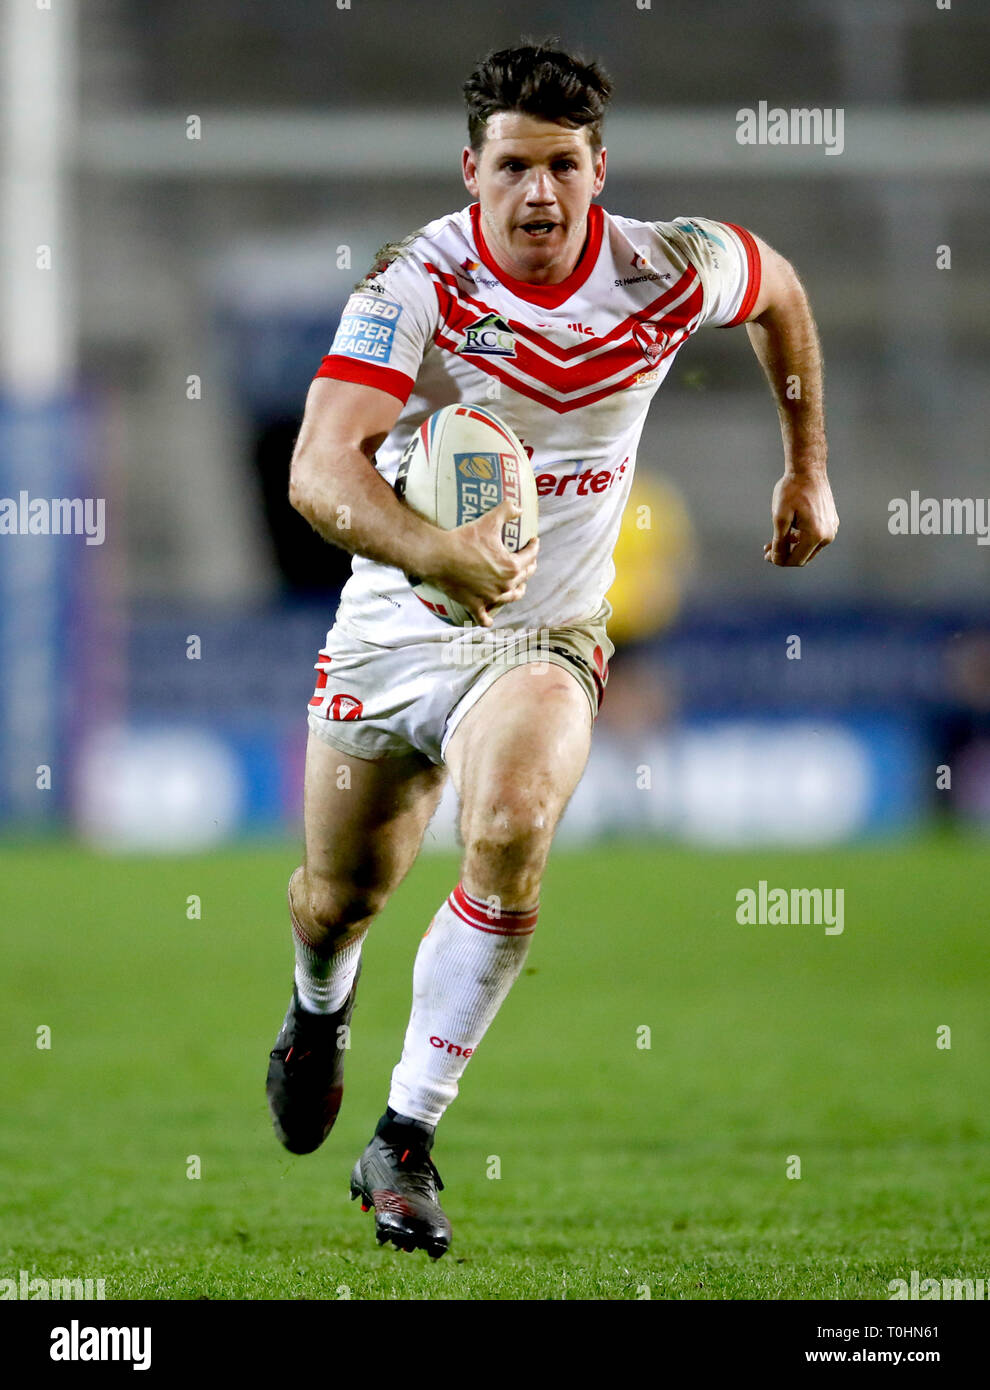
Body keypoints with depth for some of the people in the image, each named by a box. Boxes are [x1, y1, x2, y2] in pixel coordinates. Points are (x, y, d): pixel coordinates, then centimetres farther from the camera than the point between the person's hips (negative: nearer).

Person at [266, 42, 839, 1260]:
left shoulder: (669, 272, -12)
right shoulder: (417, 283, -21)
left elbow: (780, 291, 14)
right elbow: (319, 469, -33)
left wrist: (808, 470, 18)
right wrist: (436, 553, -51)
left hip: (546, 635, 0)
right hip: (392, 624, 0)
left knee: (510, 838, -29)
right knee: (337, 898, 13)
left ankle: (404, 1145, -19)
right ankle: (319, 1014, 54)